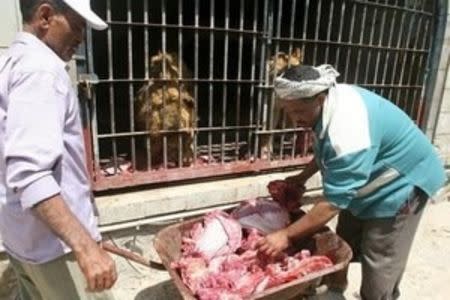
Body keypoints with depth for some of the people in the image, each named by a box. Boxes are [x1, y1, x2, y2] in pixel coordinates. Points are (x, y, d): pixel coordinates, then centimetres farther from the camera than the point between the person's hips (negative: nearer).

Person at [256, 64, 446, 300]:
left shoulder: (348, 134, -41)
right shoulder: (331, 100, -12)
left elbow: (333, 203, -36)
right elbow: (326, 151, 7)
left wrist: (286, 236, -30)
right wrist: (302, 178, 1)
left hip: (402, 182, -9)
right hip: (366, 179, 9)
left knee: (379, 262, 0)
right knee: (344, 241, 19)